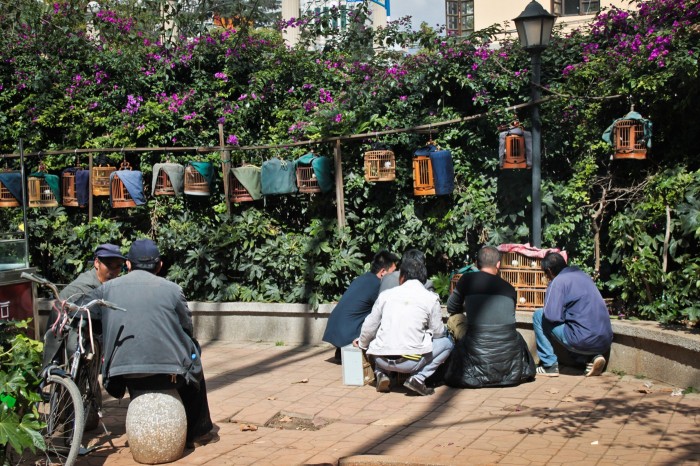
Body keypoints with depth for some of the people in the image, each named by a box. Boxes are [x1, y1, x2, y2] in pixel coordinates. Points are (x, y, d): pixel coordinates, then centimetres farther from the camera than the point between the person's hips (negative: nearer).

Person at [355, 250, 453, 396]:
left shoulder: (386, 294, 8)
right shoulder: (431, 298, 1)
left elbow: (370, 326, 14)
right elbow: (438, 332, 7)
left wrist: (362, 344, 35)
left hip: (382, 360, 4)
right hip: (410, 361, -4)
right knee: (447, 341, 17)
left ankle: (381, 374, 9)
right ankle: (418, 378, -1)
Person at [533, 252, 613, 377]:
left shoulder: (558, 281, -5)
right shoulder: (582, 274, 18)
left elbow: (552, 315, -12)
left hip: (584, 341, -7)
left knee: (538, 316, 8)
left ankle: (549, 365, 7)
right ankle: (592, 357, 10)